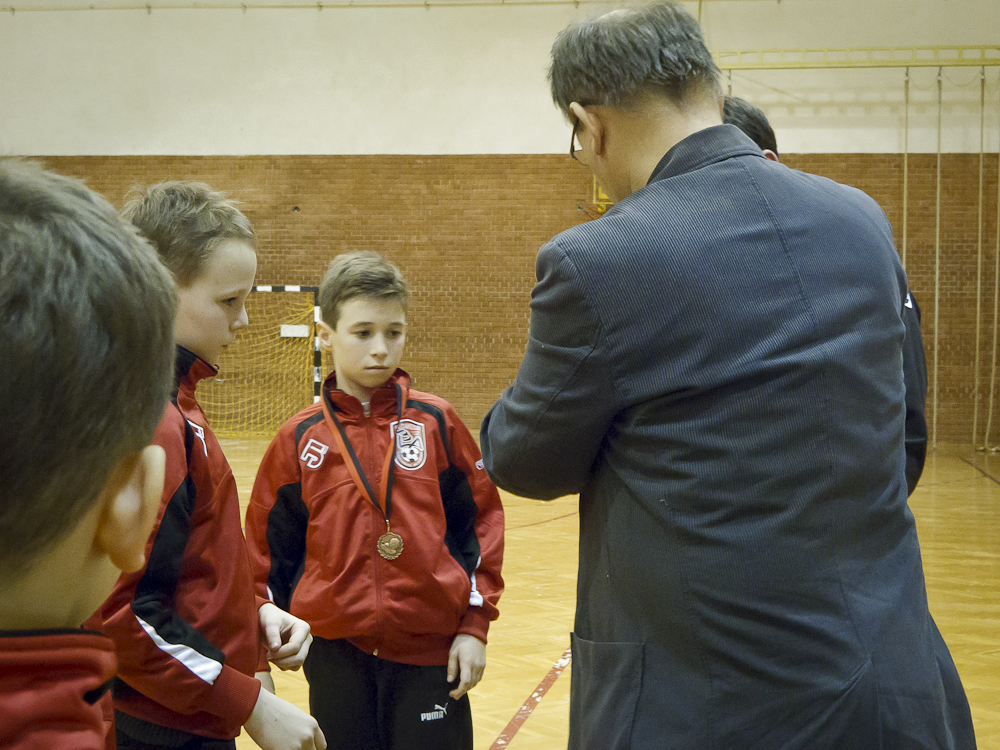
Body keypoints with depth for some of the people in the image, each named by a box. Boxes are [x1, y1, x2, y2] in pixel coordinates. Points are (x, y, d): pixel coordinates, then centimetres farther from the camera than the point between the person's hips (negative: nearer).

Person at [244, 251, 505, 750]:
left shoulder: (435, 422, 0)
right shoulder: (300, 439, 1)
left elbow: (480, 520, 4)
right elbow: (270, 548, 9)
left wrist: (475, 624, 1)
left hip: (432, 652, -1)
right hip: (336, 652, 1)